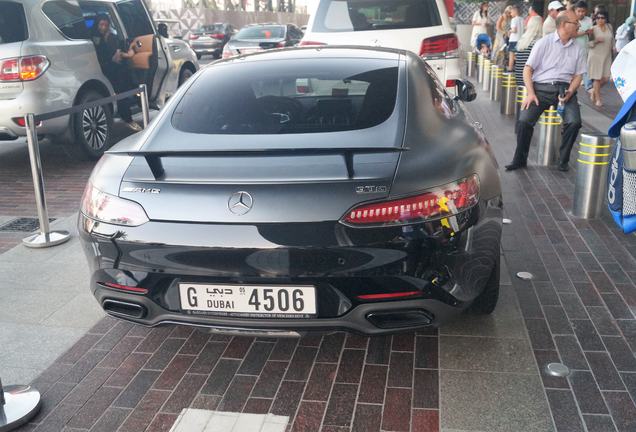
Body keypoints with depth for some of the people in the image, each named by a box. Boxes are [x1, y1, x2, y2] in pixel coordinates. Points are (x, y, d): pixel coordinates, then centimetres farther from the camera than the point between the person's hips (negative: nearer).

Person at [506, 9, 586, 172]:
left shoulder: (577, 49, 14)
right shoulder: (544, 42, 3)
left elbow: (578, 75, 14)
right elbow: (528, 69, 0)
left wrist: (570, 92, -7)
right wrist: (531, 93, -12)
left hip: (565, 89, 2)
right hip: (542, 87, -2)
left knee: (574, 122, -23)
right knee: (524, 121, -24)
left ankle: (563, 160, -4)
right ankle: (520, 160, -3)